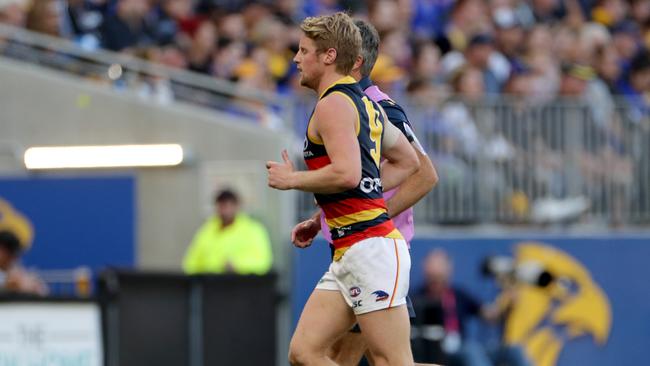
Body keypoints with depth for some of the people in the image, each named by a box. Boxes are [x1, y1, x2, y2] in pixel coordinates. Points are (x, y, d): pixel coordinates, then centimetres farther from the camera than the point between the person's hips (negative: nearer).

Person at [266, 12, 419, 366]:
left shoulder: (333, 104, -10)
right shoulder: (364, 102, 20)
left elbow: (347, 173, -24)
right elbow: (407, 162, 30)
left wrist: (292, 179, -8)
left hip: (370, 246, -10)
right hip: (347, 255, 10)